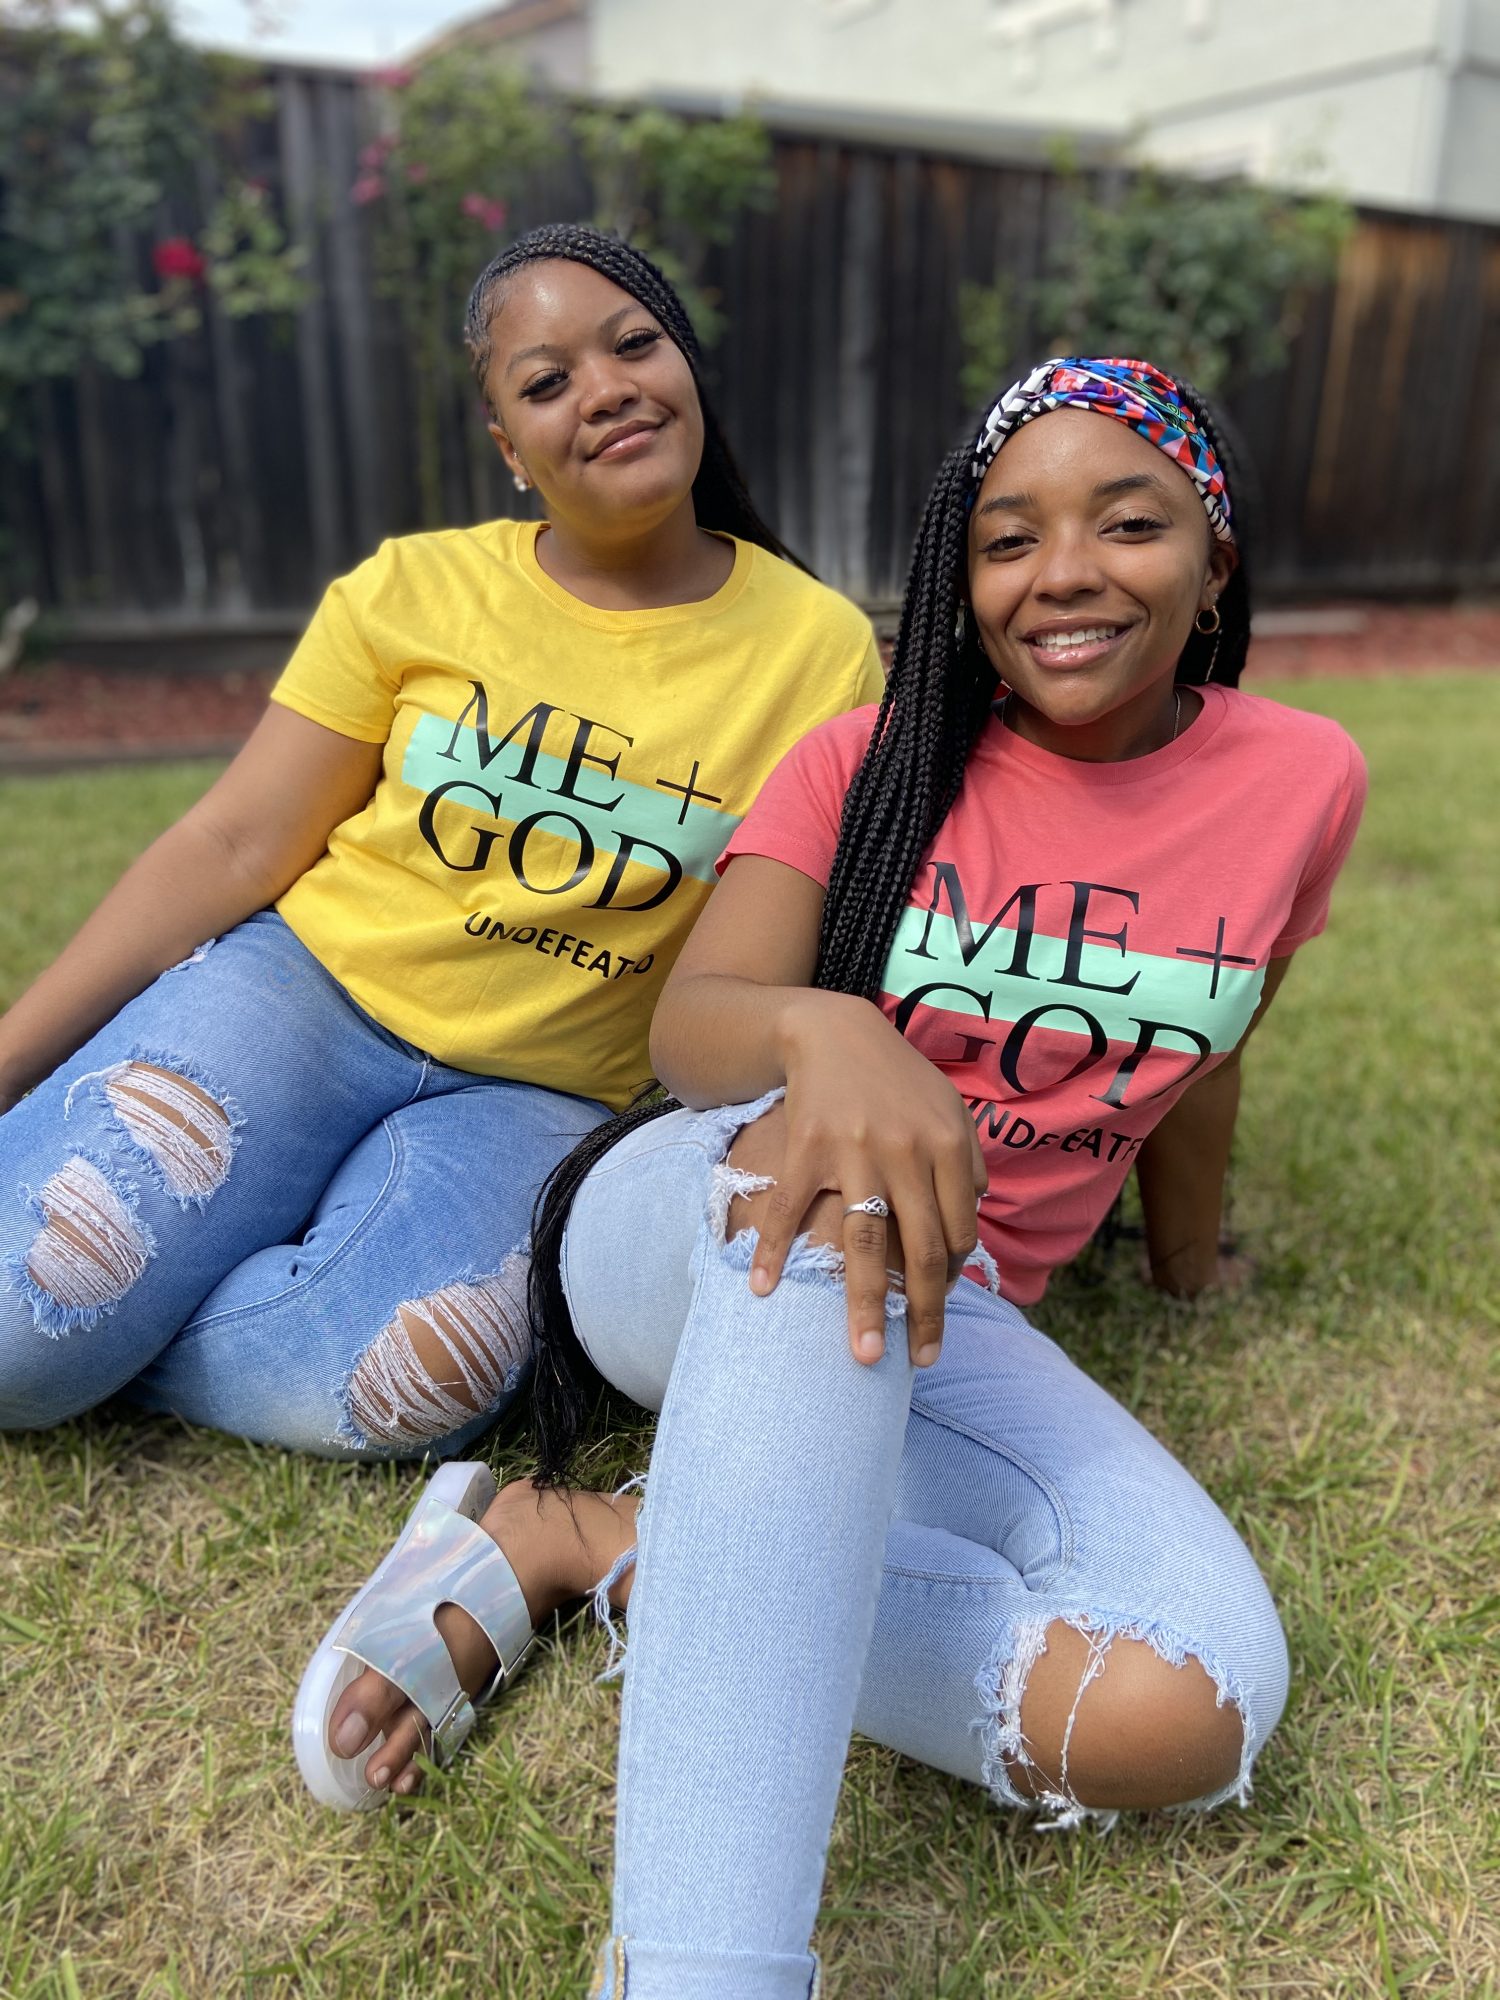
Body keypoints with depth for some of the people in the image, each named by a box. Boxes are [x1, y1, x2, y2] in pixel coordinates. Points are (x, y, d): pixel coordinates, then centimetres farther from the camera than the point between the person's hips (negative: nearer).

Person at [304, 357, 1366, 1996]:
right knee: (829, 1175, -40)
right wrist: (825, 1033, -39)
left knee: (1195, 1705, -24)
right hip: (679, 1234, -2)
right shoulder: (872, 760, -3)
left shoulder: (1298, 781, 2)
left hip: (935, 1318, 3)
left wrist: (1185, 1268, 28)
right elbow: (688, 1023, -16)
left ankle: (582, 1540, -14)